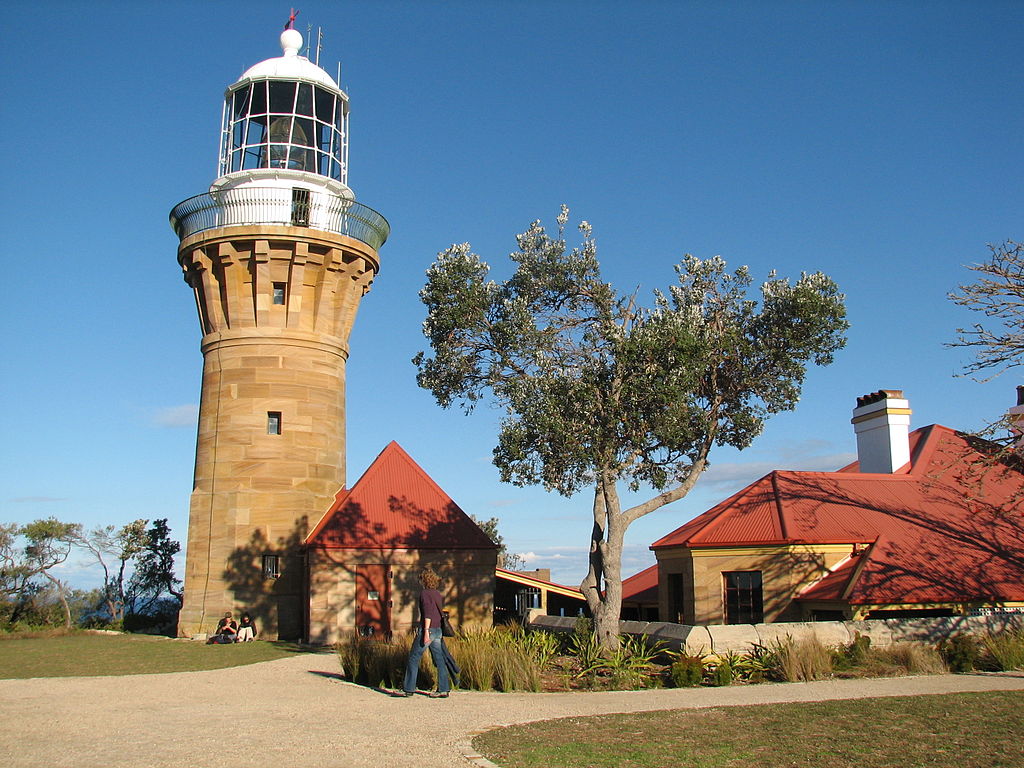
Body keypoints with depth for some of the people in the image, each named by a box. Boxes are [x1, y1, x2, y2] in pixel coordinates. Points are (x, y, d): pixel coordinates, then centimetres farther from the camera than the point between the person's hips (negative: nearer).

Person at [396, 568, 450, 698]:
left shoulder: (425, 592, -9)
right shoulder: (437, 594, 14)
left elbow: (428, 613, -18)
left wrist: (426, 632, -21)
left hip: (427, 629, -8)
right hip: (438, 630, 8)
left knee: (413, 659, 2)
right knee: (439, 660, 7)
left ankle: (408, 689, 6)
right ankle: (443, 690, 6)